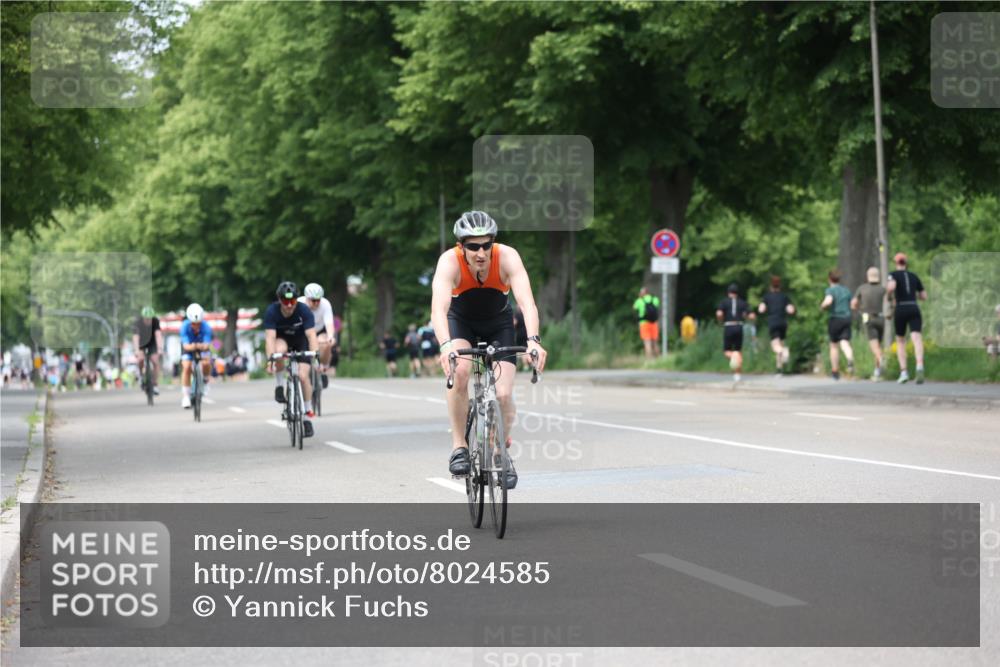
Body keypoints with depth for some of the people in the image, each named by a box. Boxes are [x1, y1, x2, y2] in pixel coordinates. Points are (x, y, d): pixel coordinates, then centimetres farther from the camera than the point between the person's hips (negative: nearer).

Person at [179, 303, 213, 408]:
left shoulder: (206, 327, -31)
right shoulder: (185, 326, -31)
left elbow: (207, 345, -40)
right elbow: (186, 345, -39)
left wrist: (202, 346, -63)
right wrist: (192, 347, -61)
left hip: (202, 346, 0)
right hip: (188, 347, 0)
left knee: (206, 363, -29)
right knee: (186, 367, -22)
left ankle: (205, 381, 2)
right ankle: (186, 396, -12)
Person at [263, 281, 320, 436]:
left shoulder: (304, 310, -29)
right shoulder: (271, 311, -28)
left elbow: (311, 336, -35)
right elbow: (270, 337, -35)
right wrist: (270, 359, -49)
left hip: (301, 341, 0)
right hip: (281, 340, 0)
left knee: (303, 375, -17)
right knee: (279, 351, -37)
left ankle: (308, 414, -2)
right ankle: (278, 386, -14)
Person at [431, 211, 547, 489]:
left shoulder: (507, 257, -30)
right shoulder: (449, 262, -31)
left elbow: (527, 302, -40)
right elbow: (438, 308, -44)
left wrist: (533, 340, -57)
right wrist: (446, 346, -62)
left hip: (498, 324, 1)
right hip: (461, 321, -1)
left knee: (503, 395, -14)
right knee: (459, 371, -31)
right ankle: (459, 446, -17)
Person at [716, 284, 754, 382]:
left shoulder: (724, 302, 4)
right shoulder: (742, 303, 9)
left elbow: (719, 314, -13)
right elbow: (752, 316, 1)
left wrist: (721, 320, 8)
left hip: (728, 327, -2)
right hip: (739, 327, 2)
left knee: (727, 351, 10)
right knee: (738, 351, 15)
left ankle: (732, 357, -28)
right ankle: (737, 374, 8)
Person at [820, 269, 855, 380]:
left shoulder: (830, 290, -5)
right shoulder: (846, 290, 12)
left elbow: (828, 301, -25)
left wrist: (822, 306, -5)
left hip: (835, 319, -3)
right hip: (847, 318, 3)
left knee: (834, 345, 12)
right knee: (845, 343, -7)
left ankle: (835, 371, 20)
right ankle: (850, 359, -40)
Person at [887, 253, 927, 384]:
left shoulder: (894, 275, 5)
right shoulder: (914, 276, 18)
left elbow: (891, 287, -19)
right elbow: (924, 297, 21)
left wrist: (888, 294, 5)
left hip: (900, 310, -2)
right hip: (914, 310, 2)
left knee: (900, 341, 19)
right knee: (917, 339, -18)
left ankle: (903, 372, 10)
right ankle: (920, 367, -44)